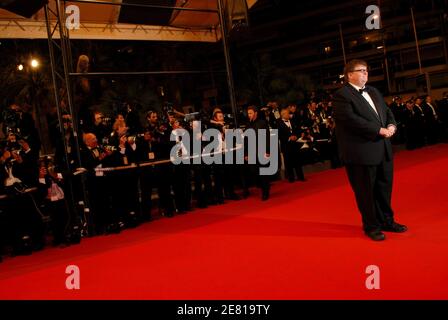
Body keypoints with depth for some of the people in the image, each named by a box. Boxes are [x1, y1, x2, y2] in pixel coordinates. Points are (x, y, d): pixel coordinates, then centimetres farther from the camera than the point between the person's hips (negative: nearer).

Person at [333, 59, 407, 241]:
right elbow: (351, 119, -22)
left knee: (384, 187, 16)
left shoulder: (373, 92, 16)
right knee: (366, 191, 4)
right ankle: (371, 226, 19)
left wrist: (392, 125, -4)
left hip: (383, 149, 8)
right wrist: (379, 130, -20)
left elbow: (387, 110, 18)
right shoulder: (342, 95, -11)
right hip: (361, 153, -8)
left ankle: (386, 220, 32)